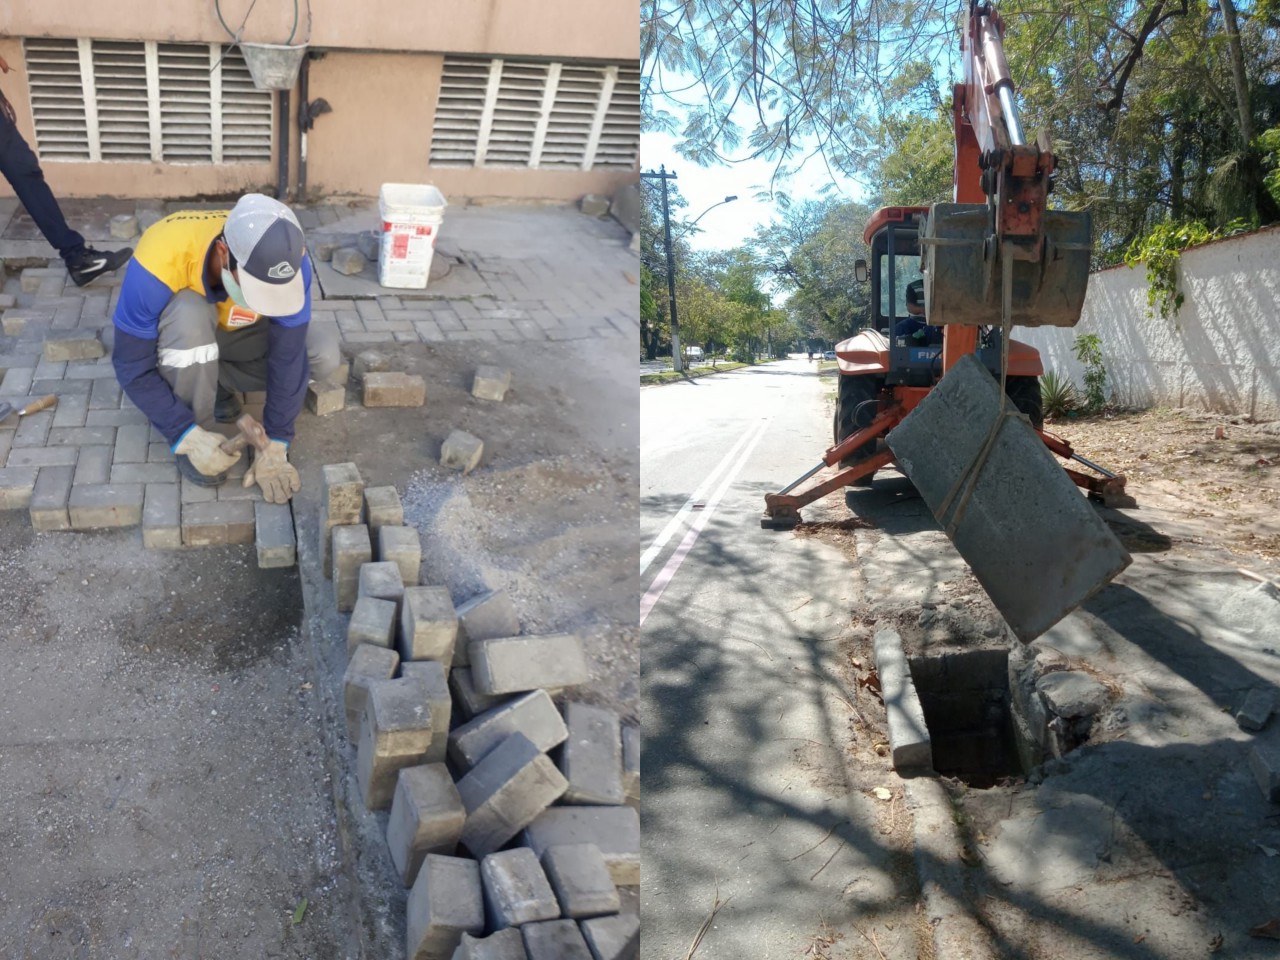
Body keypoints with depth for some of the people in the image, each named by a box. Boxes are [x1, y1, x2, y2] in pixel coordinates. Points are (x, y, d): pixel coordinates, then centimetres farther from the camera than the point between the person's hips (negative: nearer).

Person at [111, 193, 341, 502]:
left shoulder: (285, 257, -33)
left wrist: (275, 445, -27)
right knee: (190, 314, -38)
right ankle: (198, 429, -14)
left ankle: (216, 382, 3)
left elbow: (287, 355, -26)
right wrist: (189, 436, -35)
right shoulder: (160, 260, -39)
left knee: (325, 356, -21)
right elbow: (132, 366, -30)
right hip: (180, 337, -3)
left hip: (237, 332, 3)